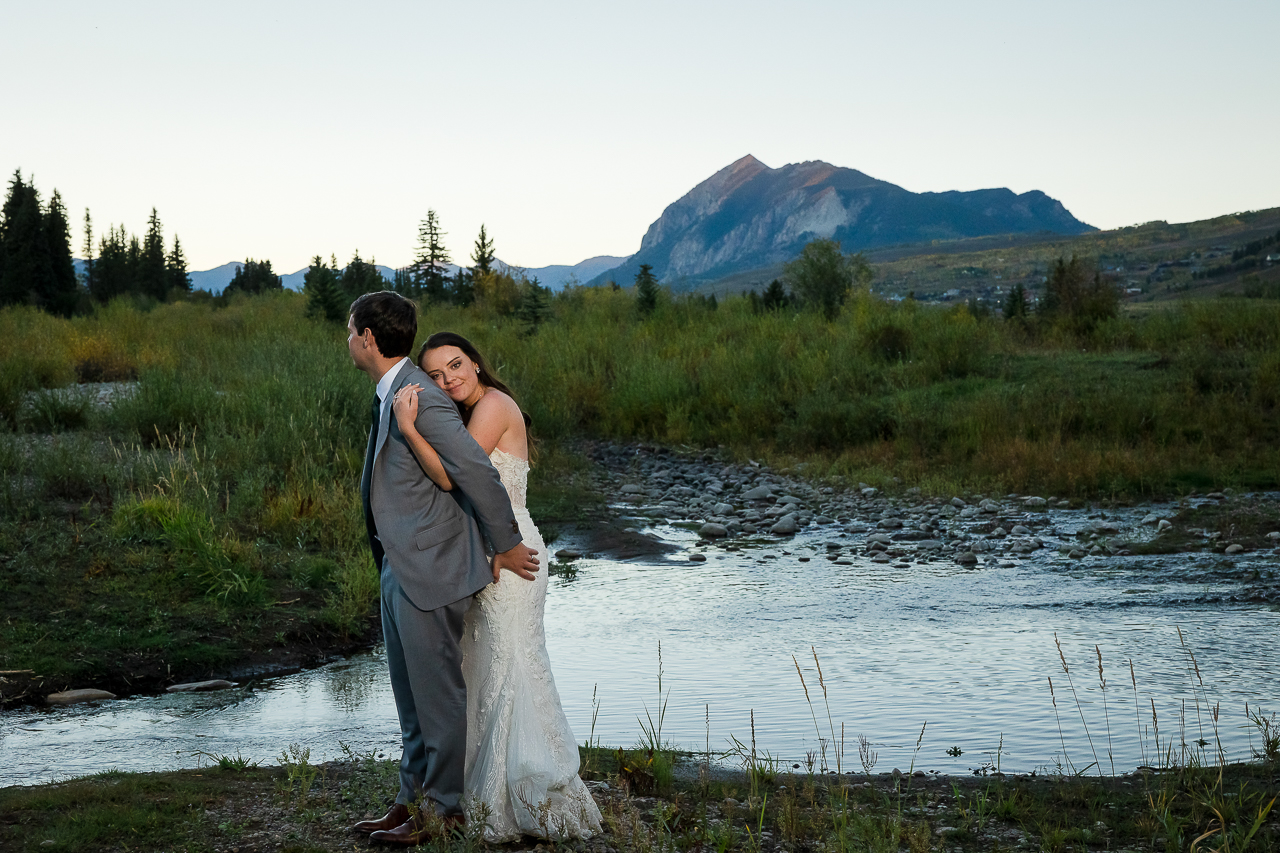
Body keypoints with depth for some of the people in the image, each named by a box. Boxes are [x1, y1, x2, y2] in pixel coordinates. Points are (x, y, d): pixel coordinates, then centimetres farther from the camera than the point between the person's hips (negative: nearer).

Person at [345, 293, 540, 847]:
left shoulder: (420, 398, -21)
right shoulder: (389, 394, 9)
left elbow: (479, 473, -22)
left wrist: (506, 547, -14)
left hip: (430, 568, -10)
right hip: (401, 567, 10)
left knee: (437, 692, 2)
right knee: (412, 696, 17)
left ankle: (443, 809, 14)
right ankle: (414, 798, 28)